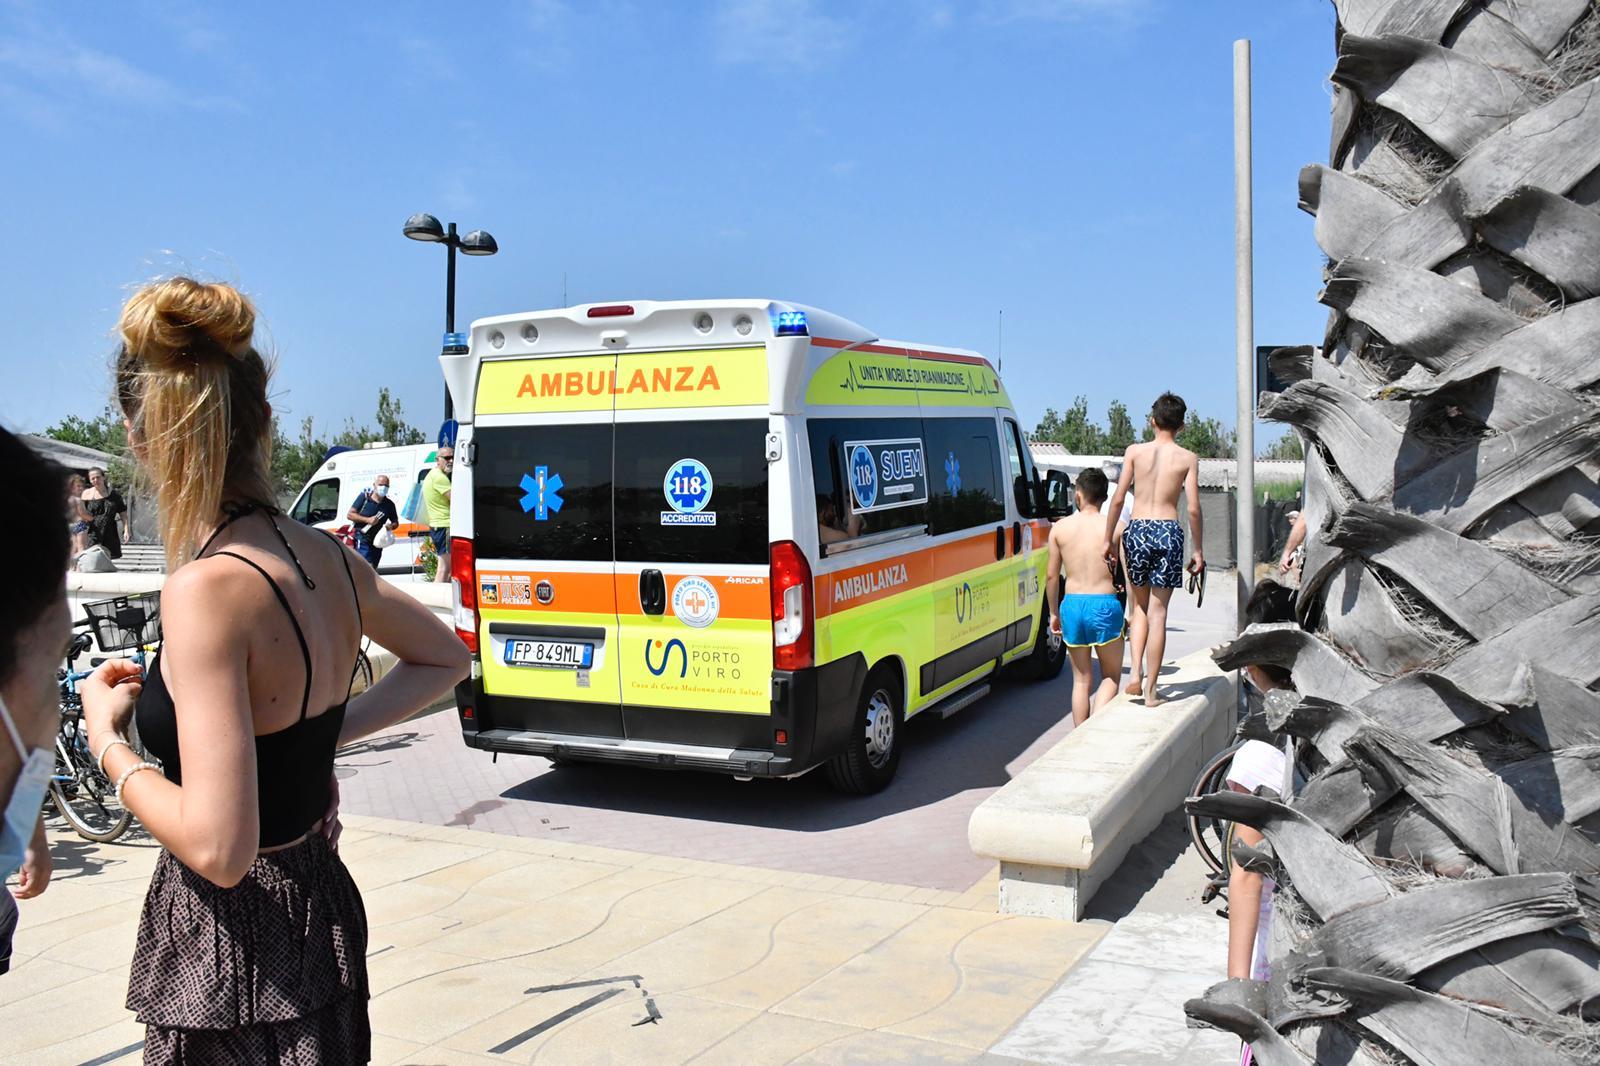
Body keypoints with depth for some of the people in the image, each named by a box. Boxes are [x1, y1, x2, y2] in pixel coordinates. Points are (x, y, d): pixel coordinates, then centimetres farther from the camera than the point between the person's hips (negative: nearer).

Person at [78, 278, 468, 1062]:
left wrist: (109, 742, -11)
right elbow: (444, 658, 16)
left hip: (234, 956, -7)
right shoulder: (324, 559, -2)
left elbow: (219, 850, -25)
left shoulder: (206, 589, -23)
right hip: (320, 911, 7)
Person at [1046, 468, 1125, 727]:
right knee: (1110, 676, 14)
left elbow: (1052, 575, 6)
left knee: (1081, 680, 15)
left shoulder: (1060, 527, 3)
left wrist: (1054, 612, 16)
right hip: (1105, 605, -2)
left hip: (1072, 605, 2)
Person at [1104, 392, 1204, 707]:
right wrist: (1198, 550, 6)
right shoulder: (1188, 458, 2)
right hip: (1168, 531, -1)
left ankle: (1136, 673, 4)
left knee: (1141, 606, 18)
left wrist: (1108, 539, 7)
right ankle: (1150, 689, 6)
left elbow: (1118, 499, 0)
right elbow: (1193, 509, -3)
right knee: (1158, 611, 4)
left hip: (1137, 530, 1)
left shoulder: (1135, 451, 3)